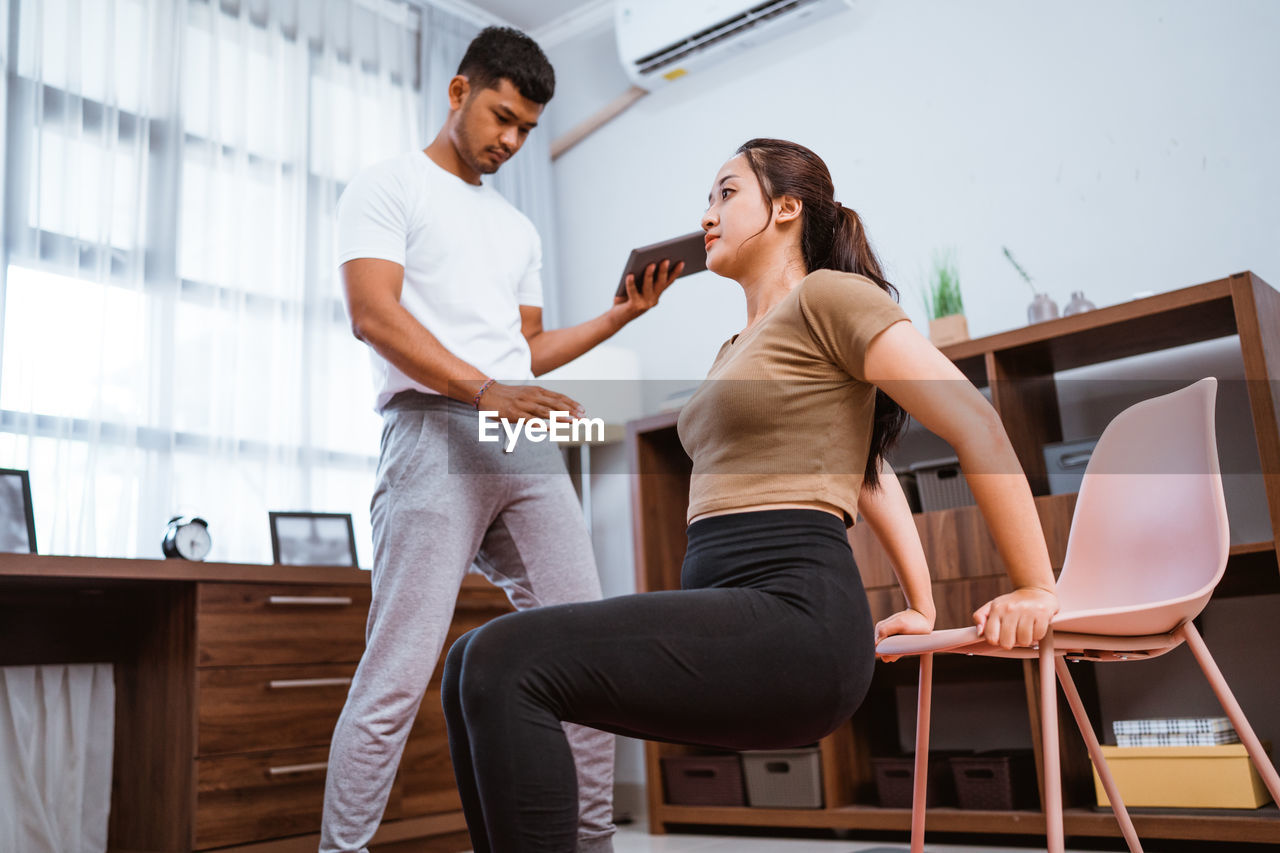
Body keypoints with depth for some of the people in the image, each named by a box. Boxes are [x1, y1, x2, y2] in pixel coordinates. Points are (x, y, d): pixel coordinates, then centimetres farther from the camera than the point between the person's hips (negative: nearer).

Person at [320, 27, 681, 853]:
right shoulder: (389, 187, 8)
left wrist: (620, 315, 14)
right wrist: (485, 391, -20)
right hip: (434, 433, -6)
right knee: (399, 675, -11)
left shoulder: (519, 230, 28)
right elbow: (375, 314, -8)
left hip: (527, 445, 7)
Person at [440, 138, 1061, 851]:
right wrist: (922, 610, 29)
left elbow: (976, 425, -5)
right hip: (728, 616, 9)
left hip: (795, 612, -9)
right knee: (473, 664, -1)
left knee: (506, 664, -23)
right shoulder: (739, 347, 28)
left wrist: (1036, 591, -4)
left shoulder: (828, 295, 0)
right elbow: (865, 465, 33)